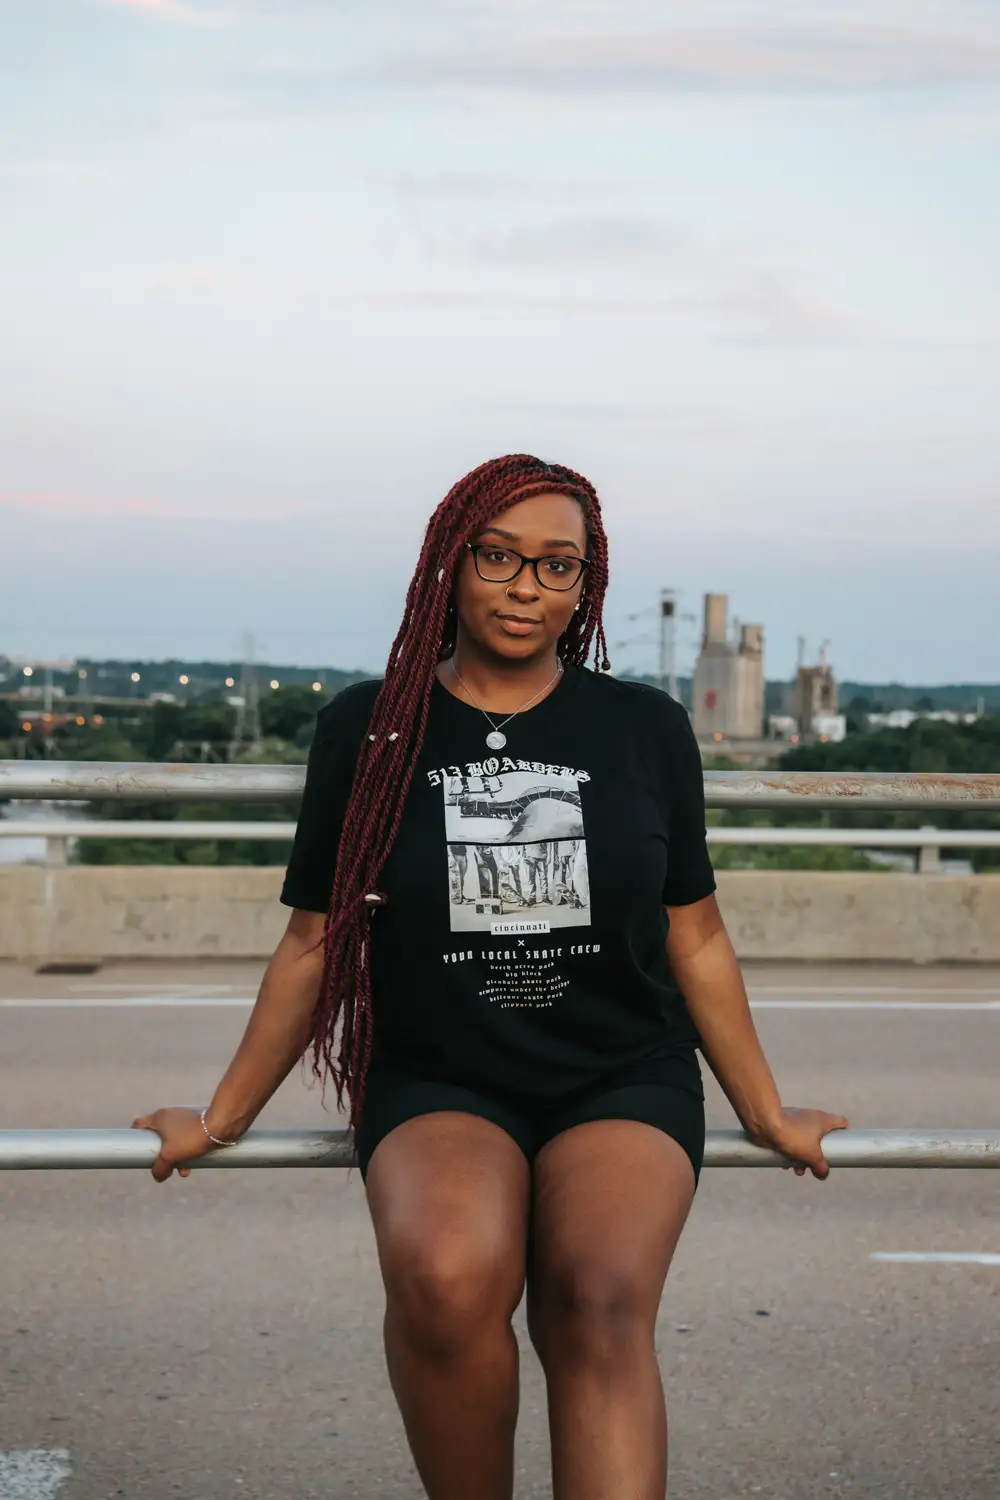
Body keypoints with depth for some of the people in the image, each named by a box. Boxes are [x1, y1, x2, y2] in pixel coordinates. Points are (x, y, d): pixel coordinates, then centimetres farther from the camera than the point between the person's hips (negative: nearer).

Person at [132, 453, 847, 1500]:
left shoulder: (646, 729, 6)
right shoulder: (369, 728, 3)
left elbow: (695, 940, 13)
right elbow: (316, 944, 10)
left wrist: (766, 1114, 17)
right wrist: (221, 1120, 13)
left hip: (625, 1077, 1)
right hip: (437, 1081, 0)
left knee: (600, 1305, -29)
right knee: (448, 1277, -32)